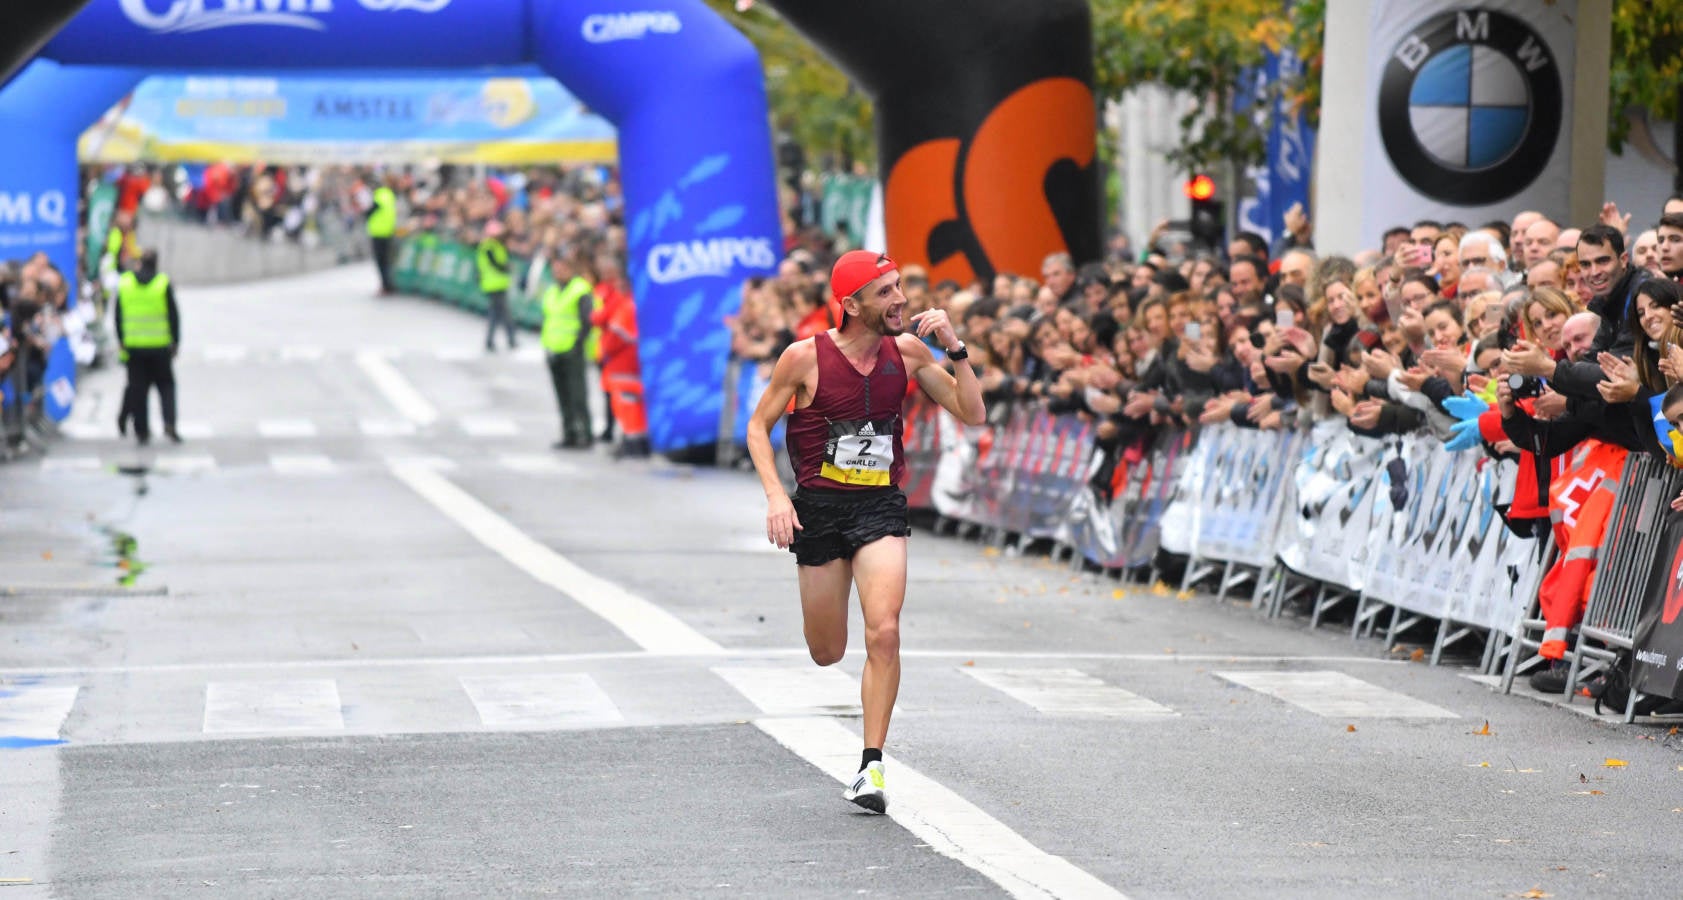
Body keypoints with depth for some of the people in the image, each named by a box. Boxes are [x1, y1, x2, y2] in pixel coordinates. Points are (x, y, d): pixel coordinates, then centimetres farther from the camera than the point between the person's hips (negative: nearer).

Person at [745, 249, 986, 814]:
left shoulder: (908, 352, -1)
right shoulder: (806, 357, -10)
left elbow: (973, 415, 0)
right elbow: (758, 426, 1)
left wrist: (953, 348, -12)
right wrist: (776, 494, -12)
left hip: (882, 507, 1)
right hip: (820, 506, -1)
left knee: (884, 634, -20)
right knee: (826, 655, 11)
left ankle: (871, 767, -10)